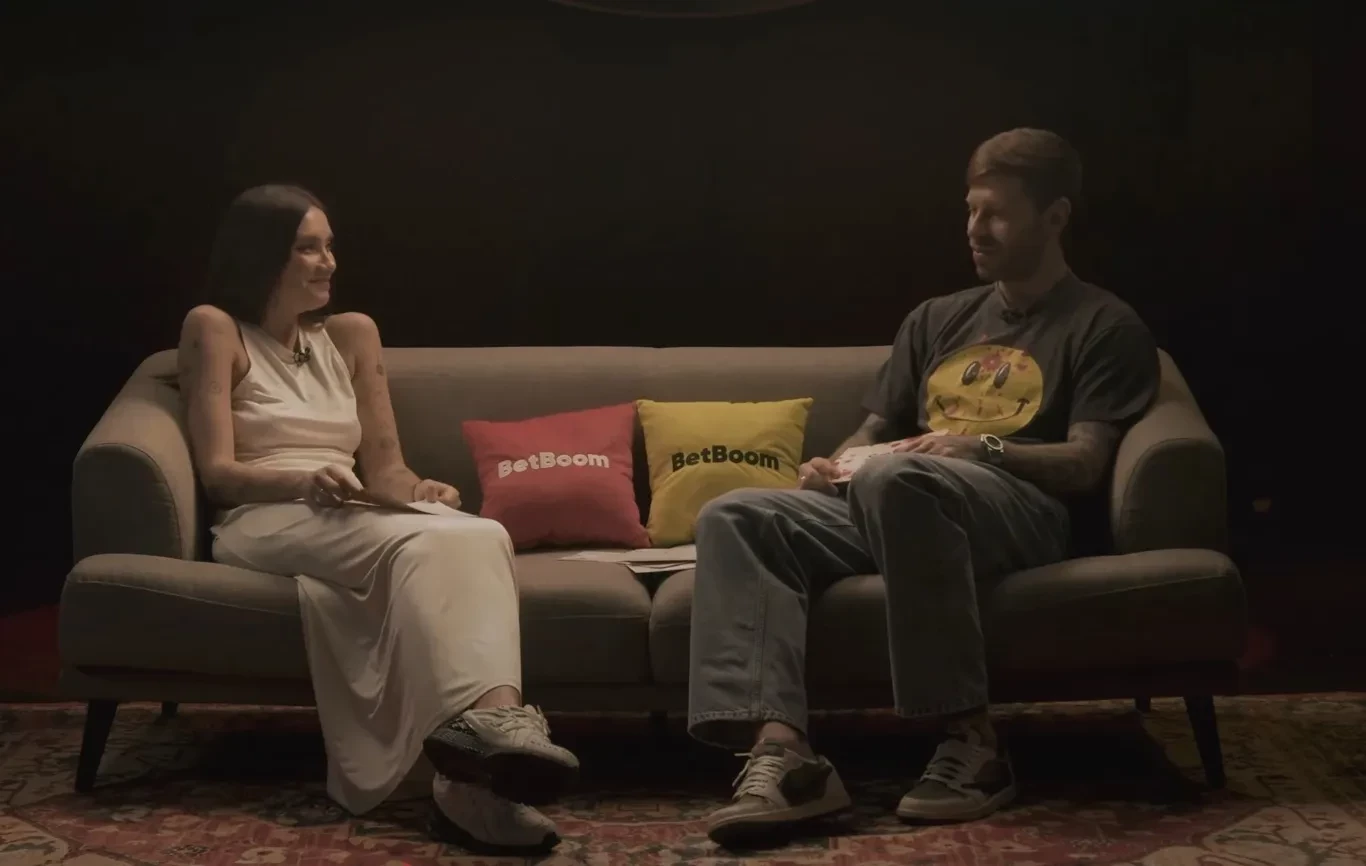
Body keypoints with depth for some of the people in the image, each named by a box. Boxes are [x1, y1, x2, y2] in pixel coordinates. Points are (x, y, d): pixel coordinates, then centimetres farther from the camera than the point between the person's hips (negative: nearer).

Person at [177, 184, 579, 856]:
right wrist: (307, 479, -23)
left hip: (351, 521, 4)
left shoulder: (351, 334, 23)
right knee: (420, 544, -37)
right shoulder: (214, 328, 8)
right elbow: (218, 471, -3)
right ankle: (486, 718, -56)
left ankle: (472, 773, -51)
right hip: (265, 521, -4)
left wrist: (417, 490, -8)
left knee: (480, 536, -32)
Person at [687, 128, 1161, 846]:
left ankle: (970, 741, -34)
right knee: (734, 516, -20)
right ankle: (781, 752, -39)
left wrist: (982, 448, -17)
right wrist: (833, 466, 4)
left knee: (895, 480, -41)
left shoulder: (1103, 325, 10)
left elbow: (1085, 464, -2)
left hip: (1019, 511, -6)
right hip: (891, 509, 6)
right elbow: (875, 431, 27)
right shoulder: (937, 318, 29)